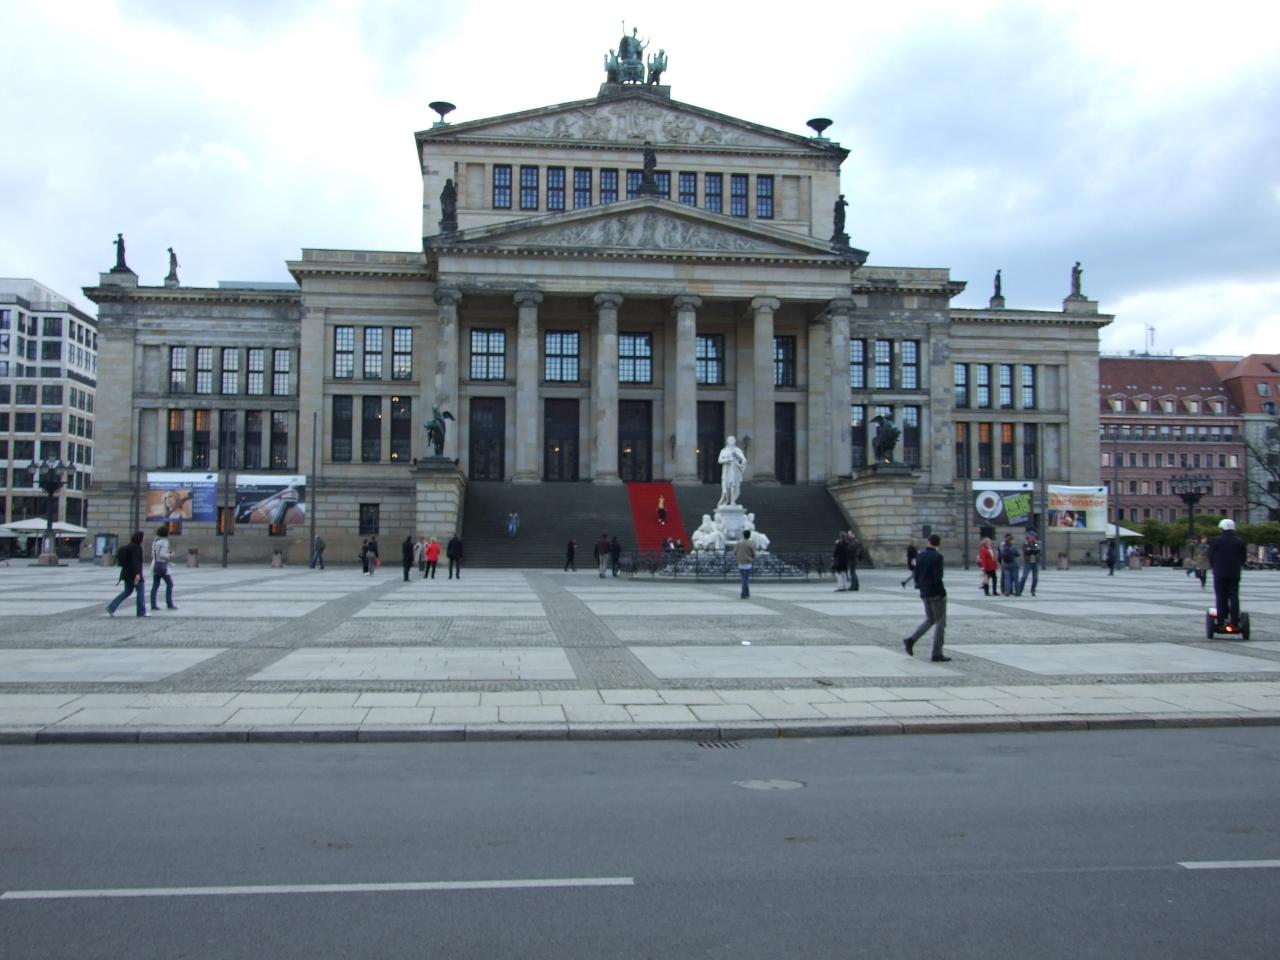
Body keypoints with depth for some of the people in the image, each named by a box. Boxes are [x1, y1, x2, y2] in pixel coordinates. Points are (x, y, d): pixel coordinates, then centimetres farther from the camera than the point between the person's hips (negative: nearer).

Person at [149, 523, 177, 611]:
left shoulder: (155, 541, 11)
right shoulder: (165, 542, -15)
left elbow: (153, 555, 15)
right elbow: (162, 555, -22)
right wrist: (170, 555, -5)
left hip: (155, 565, 8)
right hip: (162, 565, -8)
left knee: (155, 586, 6)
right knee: (169, 584, 2)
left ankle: (153, 605, 2)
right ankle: (169, 604, 1)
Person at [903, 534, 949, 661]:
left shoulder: (920, 556, 5)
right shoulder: (937, 557, -16)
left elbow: (917, 577, 8)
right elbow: (937, 578, -22)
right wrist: (942, 593, -12)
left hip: (924, 593, 7)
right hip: (936, 593, -7)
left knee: (930, 620, 20)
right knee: (940, 622, 3)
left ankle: (911, 640, 4)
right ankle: (937, 654, 4)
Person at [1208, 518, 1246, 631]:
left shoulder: (1216, 541, -7)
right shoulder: (1239, 541, 1)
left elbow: (1210, 557, -2)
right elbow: (1243, 557, 6)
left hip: (1220, 574, -2)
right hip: (1235, 574, 2)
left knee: (1221, 598, 3)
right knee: (1234, 597, 5)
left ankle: (1221, 622, 0)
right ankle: (1234, 621, 2)